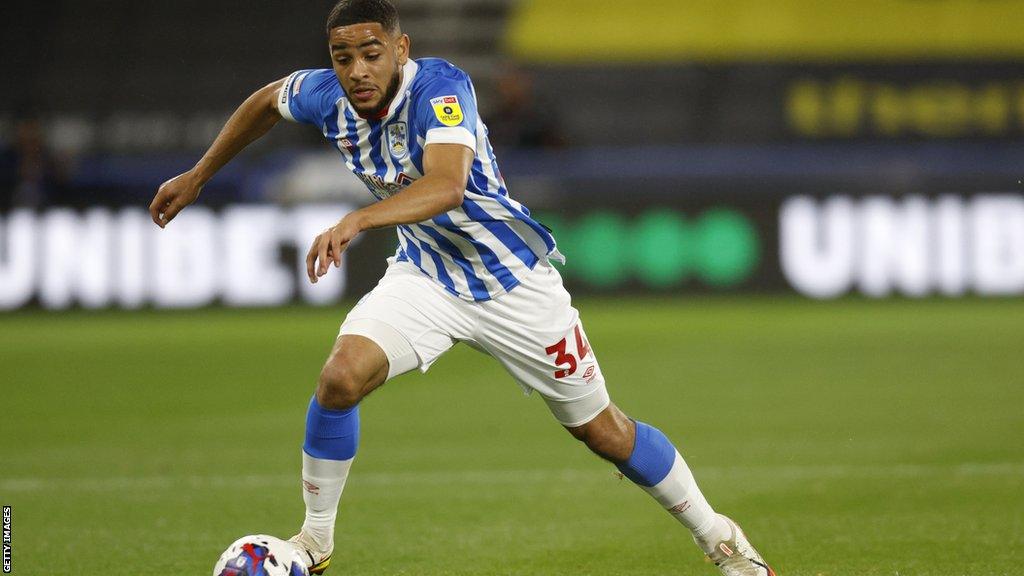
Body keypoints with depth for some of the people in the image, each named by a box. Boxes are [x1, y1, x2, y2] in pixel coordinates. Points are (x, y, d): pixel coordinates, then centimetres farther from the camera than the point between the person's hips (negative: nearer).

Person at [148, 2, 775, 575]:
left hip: (513, 278, -4)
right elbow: (265, 102, 11)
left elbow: (447, 184, -49)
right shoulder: (325, 95, -13)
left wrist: (356, 221, -62)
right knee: (341, 377, -21)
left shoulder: (441, 87, -31)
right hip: (425, 273, 4)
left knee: (600, 429, 5)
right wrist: (196, 178, 16)